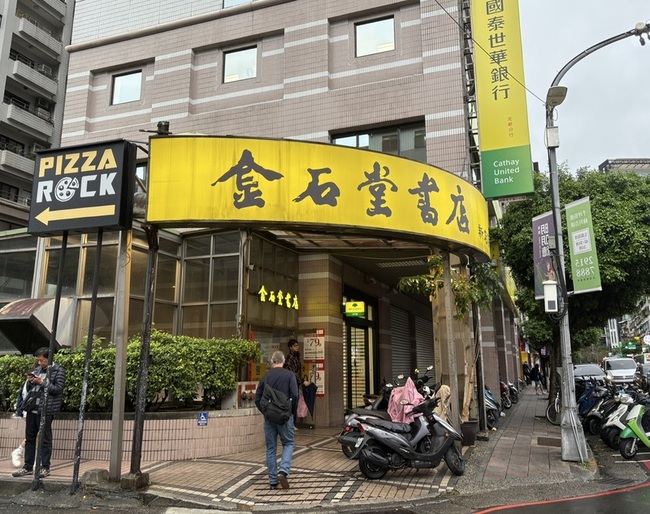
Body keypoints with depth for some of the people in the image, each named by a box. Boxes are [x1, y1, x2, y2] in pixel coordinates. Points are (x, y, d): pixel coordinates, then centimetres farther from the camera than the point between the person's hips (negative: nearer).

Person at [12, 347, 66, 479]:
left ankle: (45, 468, 5)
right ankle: (28, 467, 18)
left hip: (45, 410, -6)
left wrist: (42, 382, -16)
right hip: (32, 409, 7)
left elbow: (58, 389, -11)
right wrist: (29, 381, -1)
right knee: (29, 438, 10)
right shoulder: (37, 369, 15)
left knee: (45, 439, -2)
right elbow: (28, 388, 21)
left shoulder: (58, 370, -3)